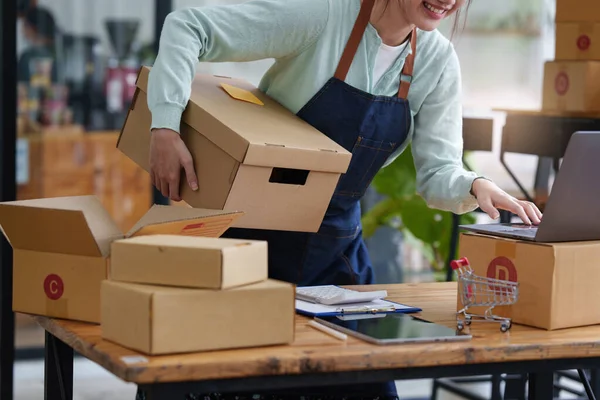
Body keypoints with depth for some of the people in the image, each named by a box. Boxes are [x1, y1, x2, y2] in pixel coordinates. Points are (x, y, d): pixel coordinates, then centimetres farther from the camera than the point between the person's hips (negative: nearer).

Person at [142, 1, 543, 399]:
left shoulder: (439, 60, -4)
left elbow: (437, 171, -4)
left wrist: (474, 186, -26)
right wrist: (165, 127, -30)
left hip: (337, 247, 4)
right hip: (252, 232, -4)